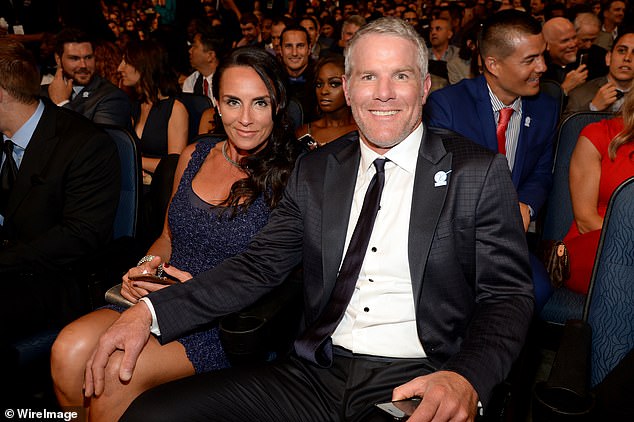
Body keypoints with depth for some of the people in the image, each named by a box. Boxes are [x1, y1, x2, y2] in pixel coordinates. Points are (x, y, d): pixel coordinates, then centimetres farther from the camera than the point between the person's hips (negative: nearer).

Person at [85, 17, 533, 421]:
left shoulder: (480, 172, 0)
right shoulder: (315, 171, 10)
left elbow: (509, 297, -3)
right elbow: (260, 264, 7)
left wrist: (466, 380, -23)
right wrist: (151, 311, -7)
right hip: (318, 374, 4)